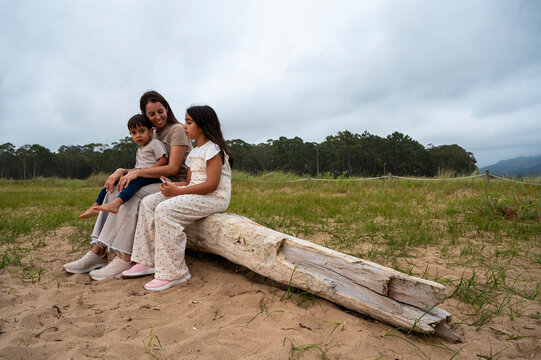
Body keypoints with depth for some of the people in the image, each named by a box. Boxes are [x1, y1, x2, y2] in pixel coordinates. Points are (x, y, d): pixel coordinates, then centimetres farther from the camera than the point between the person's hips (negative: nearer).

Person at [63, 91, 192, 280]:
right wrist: (122, 171, -8)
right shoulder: (154, 135, 18)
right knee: (115, 190, -10)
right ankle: (98, 250, -14)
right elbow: (145, 168, 12)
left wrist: (138, 172, -23)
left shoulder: (177, 130, -6)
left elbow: (173, 168, -16)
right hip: (158, 184, 8)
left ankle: (125, 258, -26)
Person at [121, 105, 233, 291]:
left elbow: (212, 185, -21)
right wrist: (172, 185, -4)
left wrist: (178, 191, -19)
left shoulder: (213, 149, -11)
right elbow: (190, 181, 18)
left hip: (214, 198, -10)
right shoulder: (194, 152, 19)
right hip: (193, 194, 10)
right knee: (148, 203, 0)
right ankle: (148, 262, 1)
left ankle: (173, 273, -21)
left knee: (165, 210, -28)